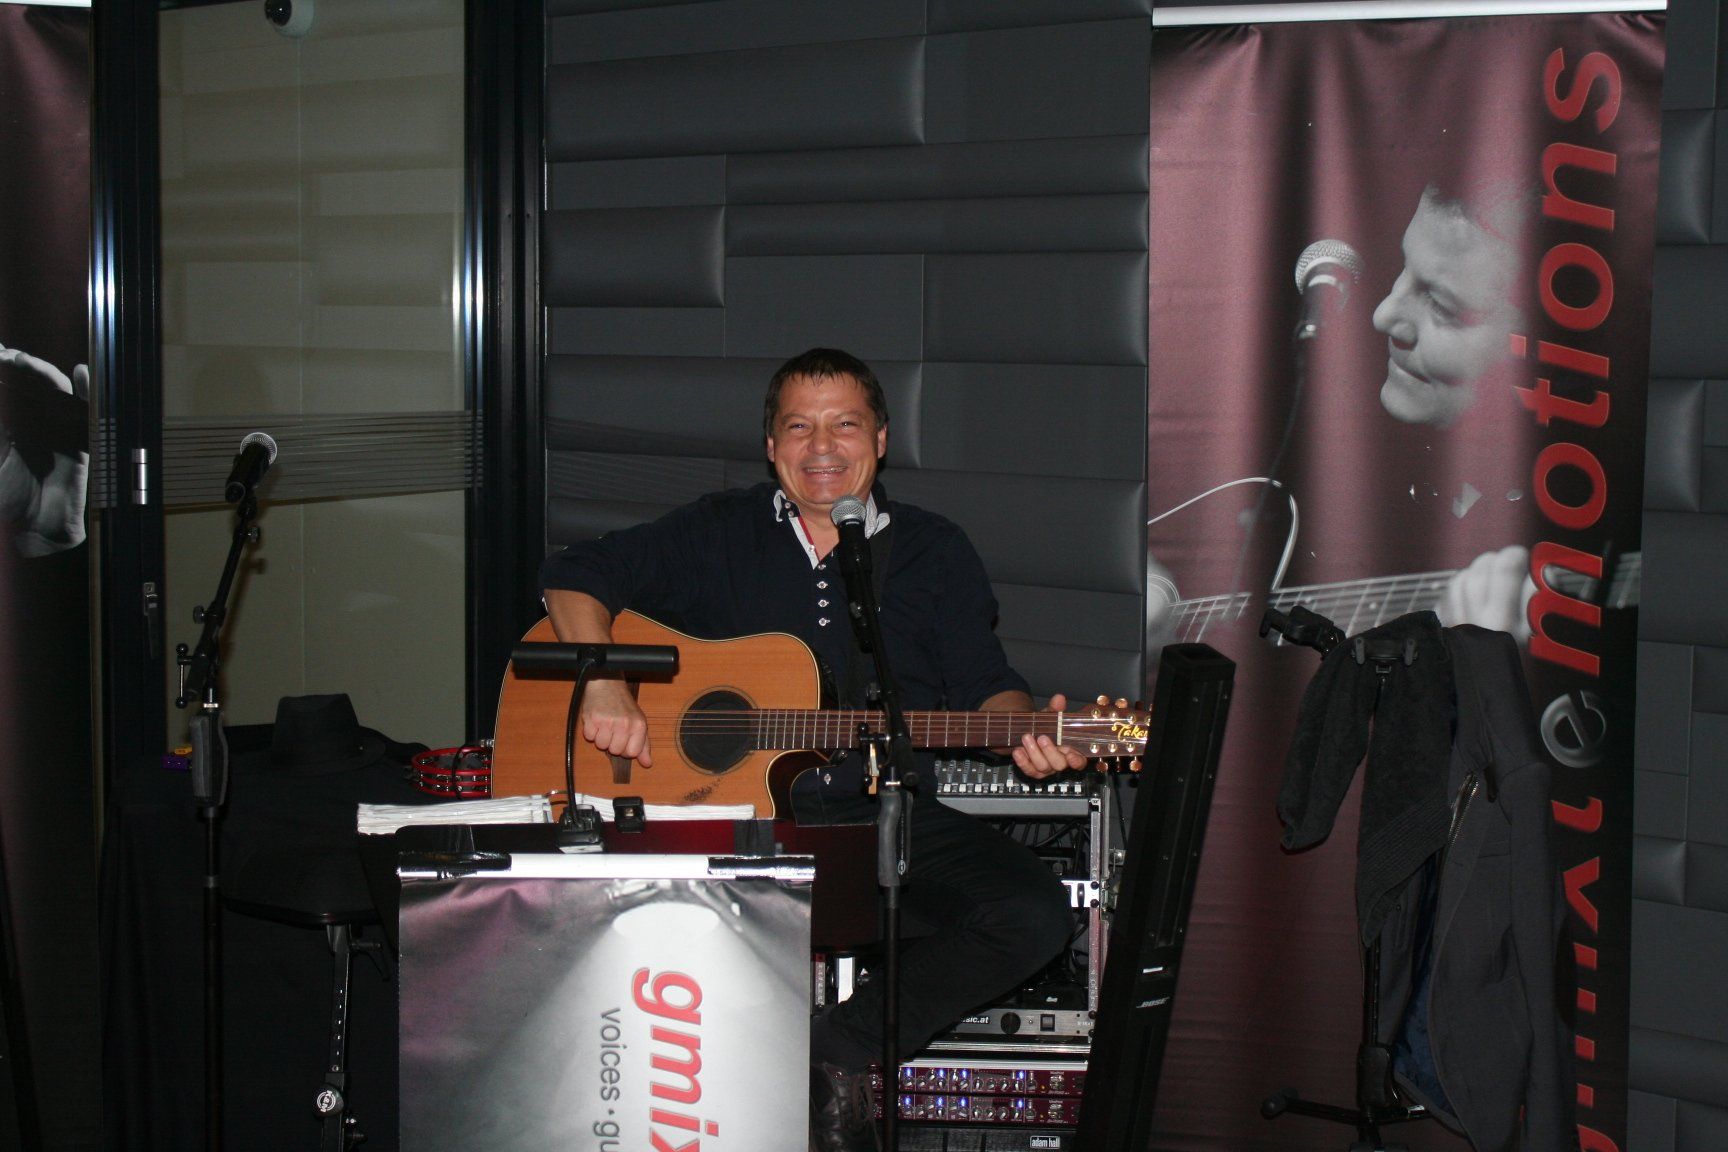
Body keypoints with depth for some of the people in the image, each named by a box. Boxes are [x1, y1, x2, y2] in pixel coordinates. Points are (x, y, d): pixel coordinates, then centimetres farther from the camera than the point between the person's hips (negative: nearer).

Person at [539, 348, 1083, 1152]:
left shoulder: (934, 553, 12)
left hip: (889, 814, 2)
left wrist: (1022, 733, -14)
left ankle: (841, 1050, -11)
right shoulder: (720, 535, 10)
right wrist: (604, 686, -11)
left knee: (1034, 916, -24)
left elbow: (982, 683, 10)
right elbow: (574, 575, 7)